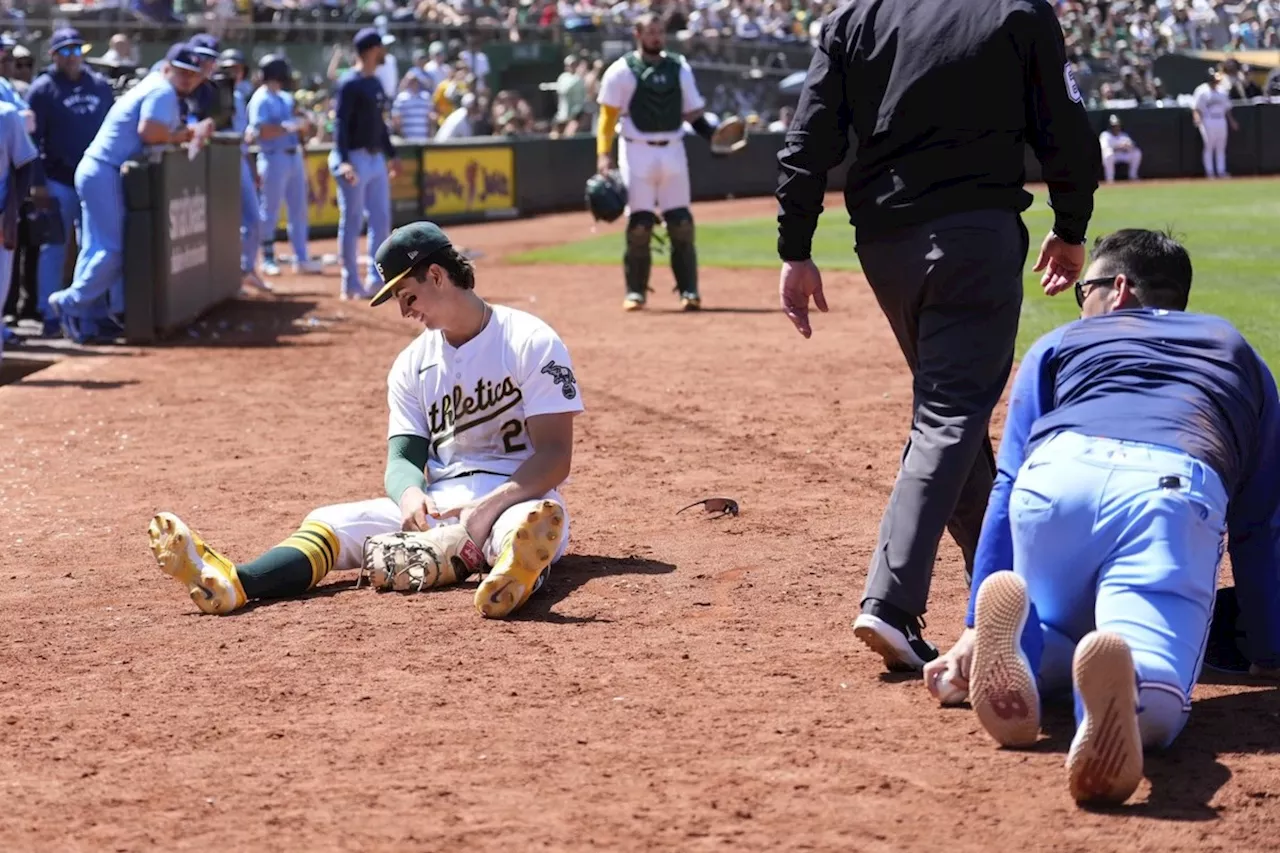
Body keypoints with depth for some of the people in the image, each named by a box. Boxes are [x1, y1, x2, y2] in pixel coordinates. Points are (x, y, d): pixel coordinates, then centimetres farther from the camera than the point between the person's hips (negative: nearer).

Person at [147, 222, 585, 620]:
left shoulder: (530, 342, -4)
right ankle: (233, 583, -47)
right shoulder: (412, 364, 14)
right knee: (332, 520, -18)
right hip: (439, 505, 5)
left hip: (516, 495, -5)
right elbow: (402, 457, 5)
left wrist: (488, 508, -28)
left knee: (531, 522, -41)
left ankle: (514, 576, -79)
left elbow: (555, 456, -12)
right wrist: (410, 495, -21)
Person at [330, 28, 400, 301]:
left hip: (376, 158, 9)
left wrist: (391, 154, 23)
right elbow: (340, 123, -18)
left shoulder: (375, 83, 14)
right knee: (352, 222, -3)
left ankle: (377, 278, 17)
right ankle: (351, 285, 1)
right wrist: (343, 161, -26)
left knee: (381, 219, 10)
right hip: (355, 158, -9)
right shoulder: (349, 83, -13)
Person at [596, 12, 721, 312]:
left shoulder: (679, 68, 11)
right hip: (637, 152, -3)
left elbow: (693, 112, 12)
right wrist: (603, 154, -12)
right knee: (639, 225, -3)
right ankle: (636, 291, 7)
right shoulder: (622, 70, -1)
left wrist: (714, 136, -3)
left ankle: (688, 290, 6)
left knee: (681, 224, 1)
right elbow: (608, 115, -3)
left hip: (673, 151, 3)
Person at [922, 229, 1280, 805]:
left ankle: (1014, 634, -16)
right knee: (1155, 694, -10)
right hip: (1176, 491, -1)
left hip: (1056, 476, 1)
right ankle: (1124, 683, -49)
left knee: (1055, 652, 22)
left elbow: (1007, 490, 24)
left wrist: (975, 627, 20)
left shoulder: (1058, 344, 35)